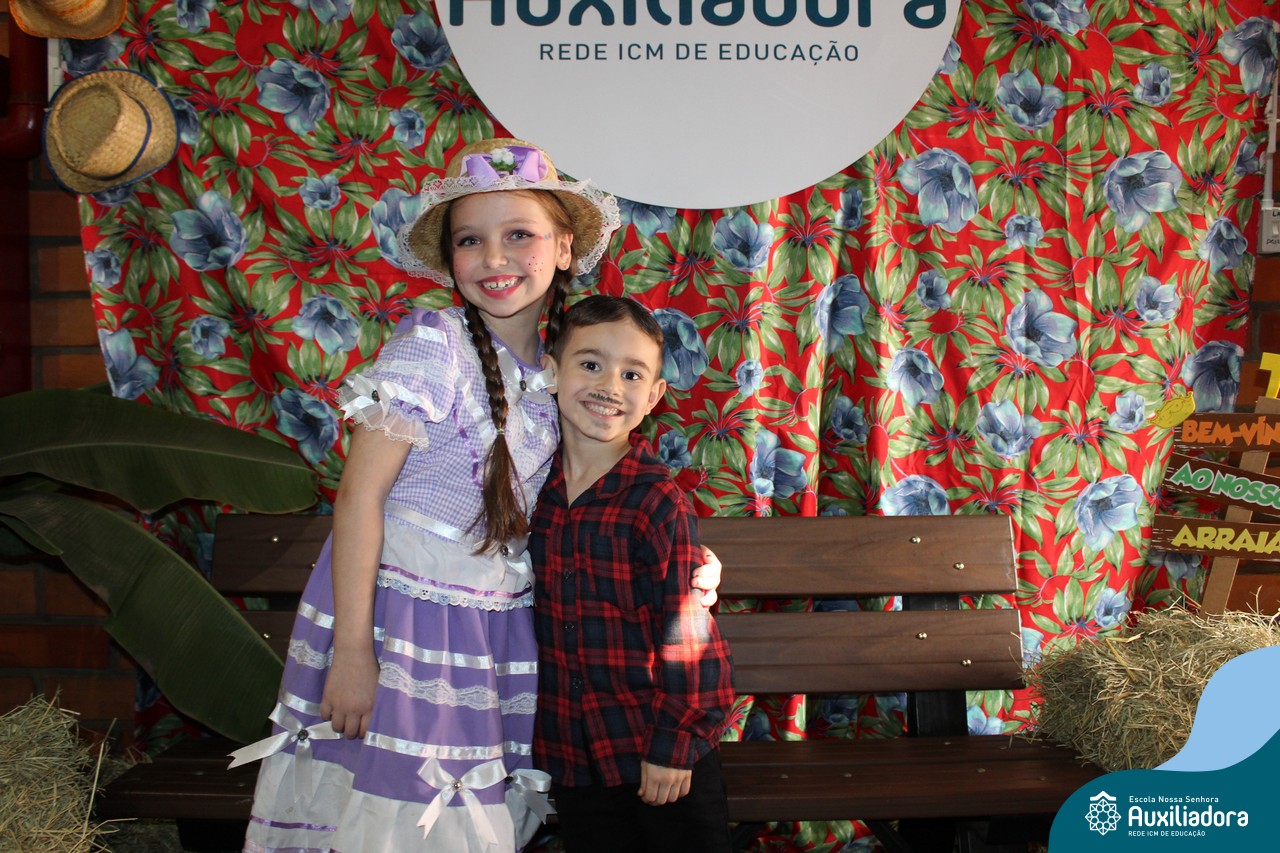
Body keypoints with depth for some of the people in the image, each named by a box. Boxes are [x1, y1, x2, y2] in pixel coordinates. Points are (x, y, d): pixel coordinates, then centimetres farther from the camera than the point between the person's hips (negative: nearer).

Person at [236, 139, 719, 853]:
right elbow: (361, 492, -15)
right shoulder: (433, 344, -13)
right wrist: (352, 650, -17)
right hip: (401, 607, -5)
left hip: (496, 624, 5)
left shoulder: (555, 370, 5)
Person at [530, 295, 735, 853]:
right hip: (572, 753, 5)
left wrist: (674, 744, -12)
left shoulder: (658, 502, -16)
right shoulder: (535, 486, -1)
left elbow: (685, 633, -14)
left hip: (660, 755, -4)